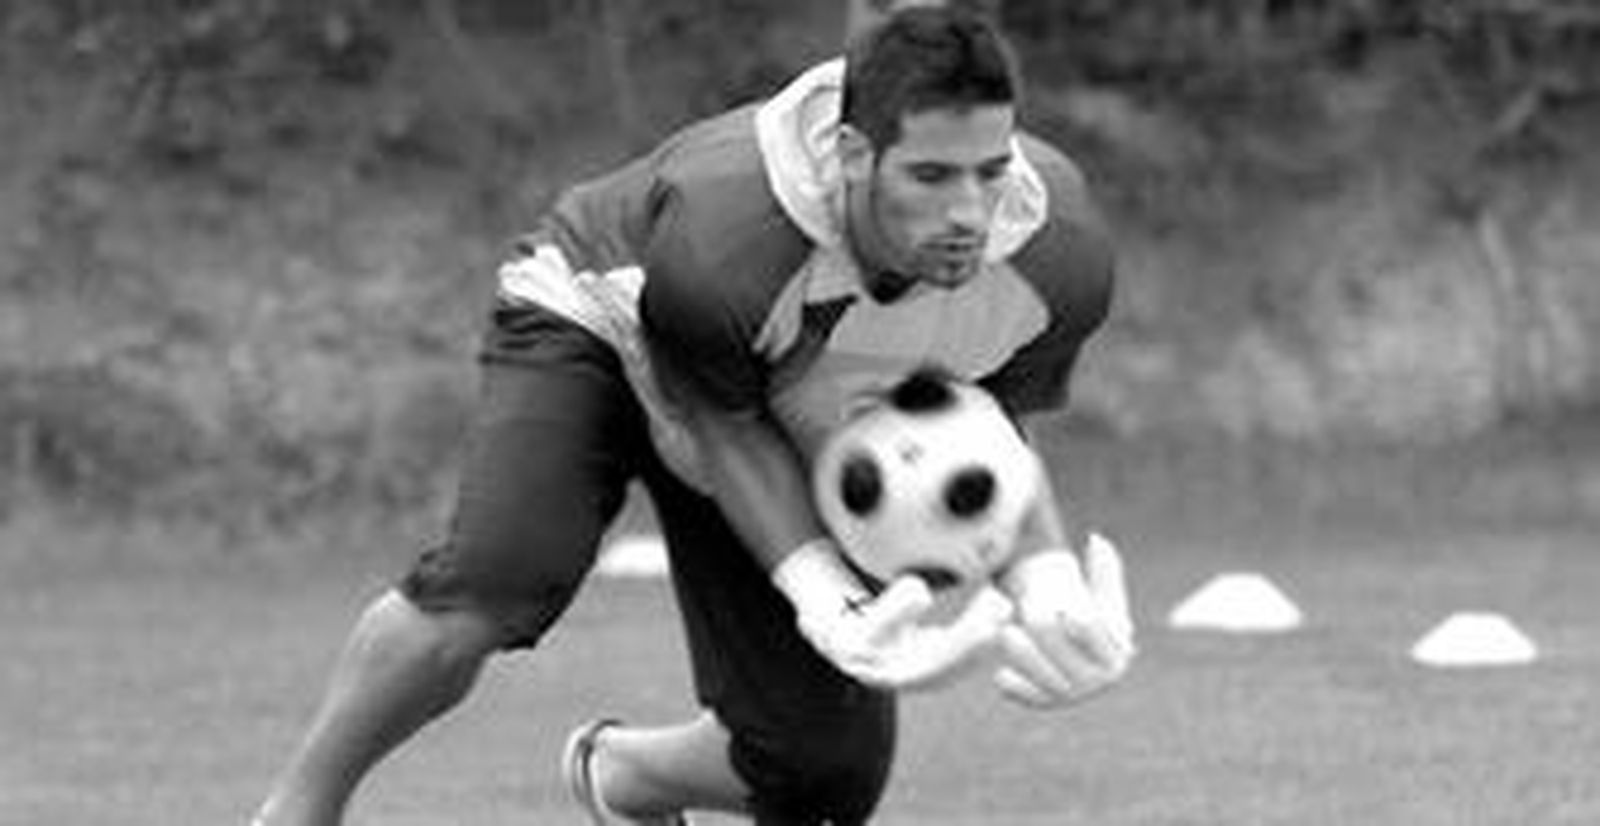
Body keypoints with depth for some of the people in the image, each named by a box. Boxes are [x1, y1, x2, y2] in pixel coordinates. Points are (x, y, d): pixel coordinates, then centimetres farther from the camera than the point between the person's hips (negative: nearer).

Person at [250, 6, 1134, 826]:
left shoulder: (1060, 255, -31)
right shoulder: (712, 250, -44)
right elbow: (727, 430, -24)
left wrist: (1046, 575, -28)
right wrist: (821, 592, -37)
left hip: (800, 412, 5)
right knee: (492, 582, -34)